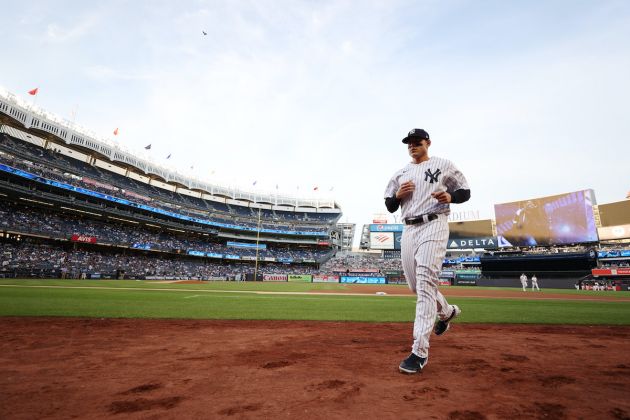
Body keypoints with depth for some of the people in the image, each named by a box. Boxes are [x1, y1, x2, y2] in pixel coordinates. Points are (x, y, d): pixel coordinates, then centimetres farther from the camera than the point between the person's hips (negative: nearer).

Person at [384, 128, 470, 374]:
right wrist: (398, 194, -4)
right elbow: (389, 206, 17)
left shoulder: (443, 165, 8)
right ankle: (447, 311, 41)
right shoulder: (400, 174, 18)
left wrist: (450, 196, -14)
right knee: (415, 286, 10)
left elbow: (465, 192, 8)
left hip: (433, 226, -5)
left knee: (425, 283, -17)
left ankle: (420, 351, -16)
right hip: (409, 230, 6)